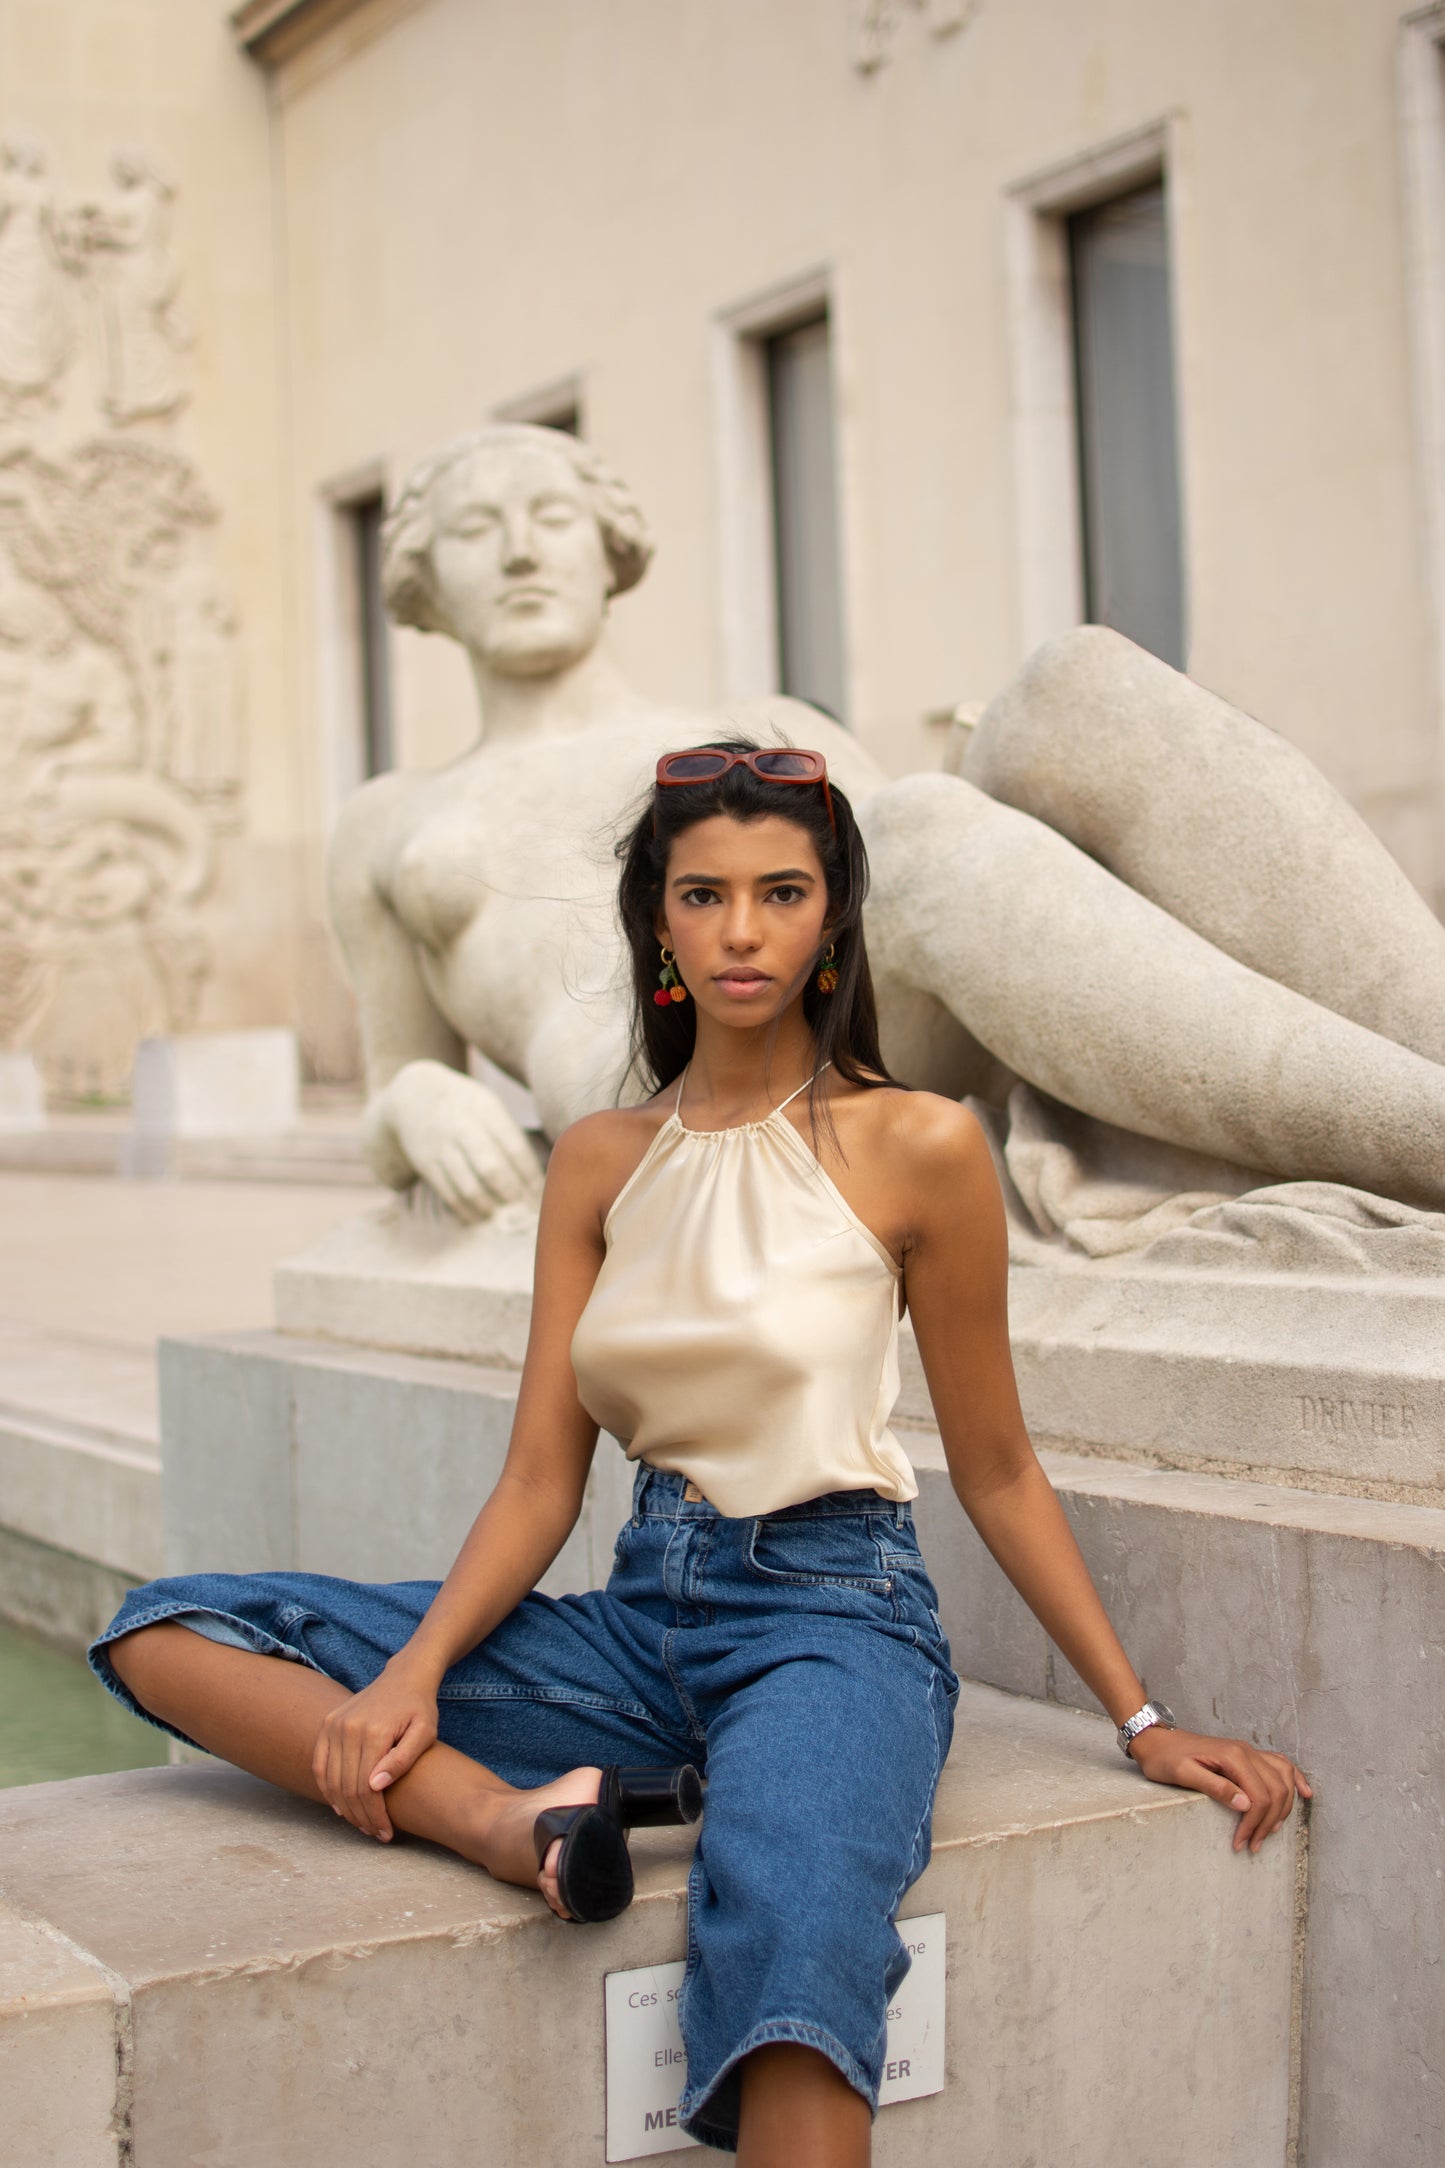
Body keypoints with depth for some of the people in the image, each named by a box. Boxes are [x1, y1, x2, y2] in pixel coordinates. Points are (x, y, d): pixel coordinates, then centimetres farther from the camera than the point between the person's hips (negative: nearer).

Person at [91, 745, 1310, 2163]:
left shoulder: (917, 1147, -4)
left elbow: (996, 1472, 5)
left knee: (789, 1932, -41)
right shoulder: (600, 1161, 8)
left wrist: (1142, 1718, 6)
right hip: (642, 1611, 5)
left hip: (832, 1608, -5)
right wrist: (420, 1666, -12)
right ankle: (506, 1819, -26)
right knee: (163, 1634, -9)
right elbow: (542, 1477, 5)